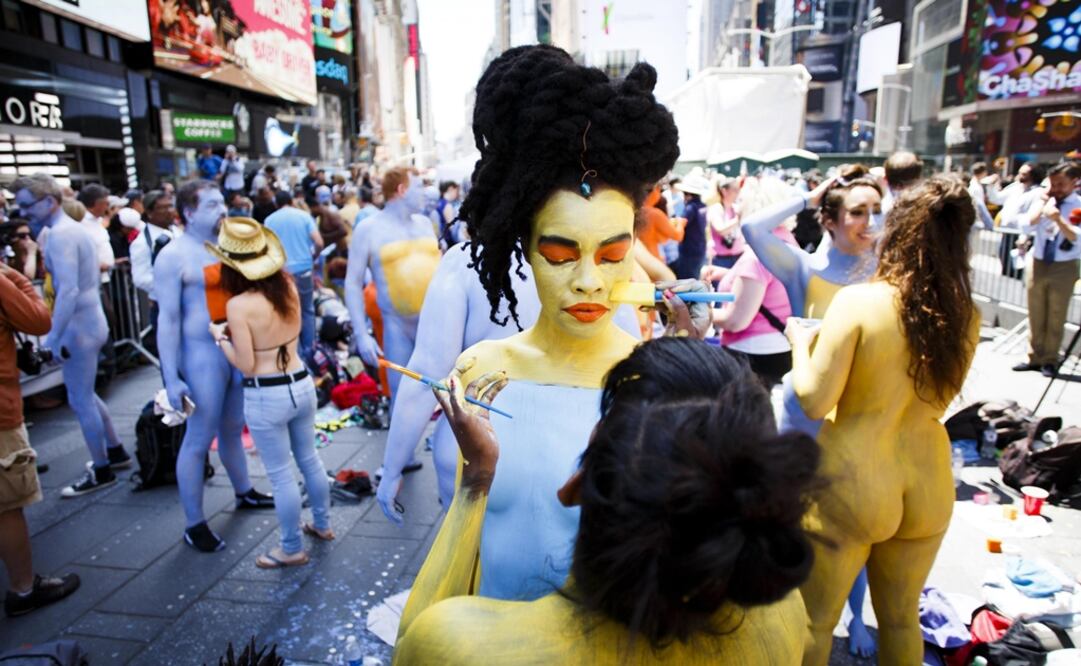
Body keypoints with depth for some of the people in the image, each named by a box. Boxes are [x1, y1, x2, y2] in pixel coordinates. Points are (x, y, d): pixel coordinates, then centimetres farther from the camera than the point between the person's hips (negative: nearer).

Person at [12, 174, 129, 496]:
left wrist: (51, 339, -25)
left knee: (80, 401, 2)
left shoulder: (59, 235, -19)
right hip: (92, 319, 10)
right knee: (84, 395, 21)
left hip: (79, 325, -10)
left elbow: (68, 290, -27)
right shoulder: (75, 227, 12)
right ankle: (116, 452, 31)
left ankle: (101, 472, 14)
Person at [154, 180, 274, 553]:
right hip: (204, 353, -6)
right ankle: (194, 525, 13)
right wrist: (171, 378, -16)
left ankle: (244, 493, 39)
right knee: (199, 439, 1)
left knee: (233, 428, 21)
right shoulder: (174, 256, -11)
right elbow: (168, 319, -14)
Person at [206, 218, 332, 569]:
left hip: (266, 398, -6)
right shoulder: (288, 286, -2)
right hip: (301, 385, 6)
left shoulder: (239, 305, -19)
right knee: (309, 459, 22)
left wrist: (219, 336, 0)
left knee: (281, 475, 8)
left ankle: (292, 549, 24)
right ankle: (322, 524, 40)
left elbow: (246, 366, -14)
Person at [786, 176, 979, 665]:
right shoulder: (966, 316, -3)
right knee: (901, 617, 26)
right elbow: (937, 400, 9)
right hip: (928, 483, 5)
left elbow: (814, 400, -16)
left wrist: (801, 342, 0)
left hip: (852, 481, -5)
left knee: (814, 622, 14)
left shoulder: (858, 301, -17)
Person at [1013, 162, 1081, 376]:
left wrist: (1058, 219, -30)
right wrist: (1040, 203, -13)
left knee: (1056, 318, 6)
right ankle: (1034, 357, 20)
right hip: (1038, 263, 3)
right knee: (1035, 316, 10)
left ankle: (1050, 360, 18)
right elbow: (1027, 226, -7)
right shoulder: (1043, 200, 3)